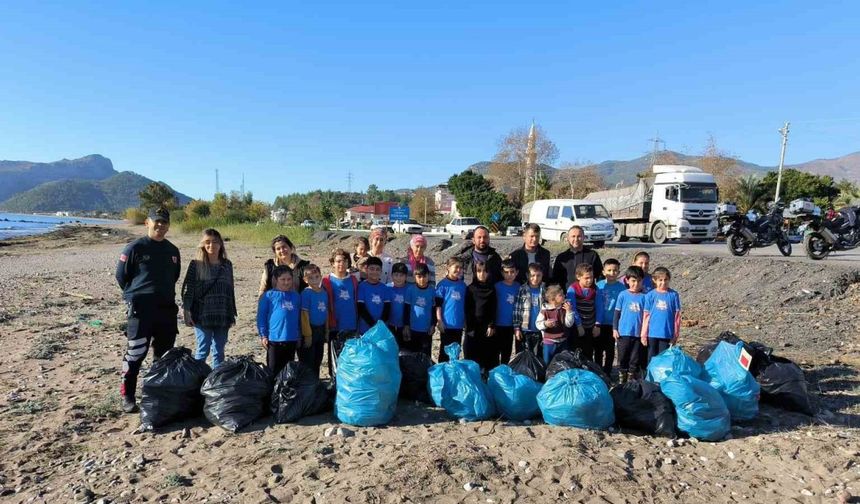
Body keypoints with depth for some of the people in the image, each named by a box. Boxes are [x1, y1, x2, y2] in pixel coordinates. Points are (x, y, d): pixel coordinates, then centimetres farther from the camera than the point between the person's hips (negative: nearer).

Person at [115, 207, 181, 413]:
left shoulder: (173, 251, 12)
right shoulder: (135, 248, -4)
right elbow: (121, 276, 1)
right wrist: (136, 295, 6)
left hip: (167, 308, 5)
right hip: (140, 309, -5)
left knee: (165, 354, 11)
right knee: (135, 353, -5)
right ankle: (127, 396, 5)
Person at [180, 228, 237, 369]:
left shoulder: (227, 265, 9)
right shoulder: (196, 264, -2)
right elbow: (188, 289, -3)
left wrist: (232, 315, 14)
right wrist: (186, 311, -11)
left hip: (222, 317, 4)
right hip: (202, 316, -3)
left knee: (219, 351, 9)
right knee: (203, 350, 0)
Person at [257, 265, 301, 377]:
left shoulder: (296, 296, 9)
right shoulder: (268, 295, -4)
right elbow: (261, 316, -3)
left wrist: (299, 336, 15)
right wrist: (263, 336, -6)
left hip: (292, 340, 4)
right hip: (274, 339, -4)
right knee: (273, 370, 6)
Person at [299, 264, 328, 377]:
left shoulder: (324, 292, 4)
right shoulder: (306, 293, -15)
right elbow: (304, 315, -16)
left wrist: (326, 331, 13)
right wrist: (307, 335, -16)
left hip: (321, 329, 7)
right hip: (310, 329, -6)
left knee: (318, 360, 18)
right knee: (308, 362, 3)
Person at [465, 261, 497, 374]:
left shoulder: (492, 289, 5)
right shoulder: (470, 288, 3)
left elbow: (493, 309, 3)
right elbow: (467, 309, 1)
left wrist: (492, 326, -5)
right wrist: (469, 327, -5)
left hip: (487, 327, 1)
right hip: (473, 327, 0)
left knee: (488, 354, 0)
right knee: (471, 355, 1)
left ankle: (486, 373, 9)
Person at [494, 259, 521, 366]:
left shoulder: (518, 287, -1)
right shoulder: (497, 286, -11)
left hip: (511, 325, 4)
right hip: (498, 324, -4)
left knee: (507, 351, 16)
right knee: (496, 349, 6)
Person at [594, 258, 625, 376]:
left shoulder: (621, 287, -5)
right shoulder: (599, 286, -5)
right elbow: (596, 305, -2)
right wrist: (596, 323, -5)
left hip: (613, 323, 0)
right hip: (600, 323, 0)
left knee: (610, 349, 12)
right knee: (598, 349, 10)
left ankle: (607, 373, 24)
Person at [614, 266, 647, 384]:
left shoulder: (643, 297, 0)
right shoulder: (623, 295, -3)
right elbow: (617, 313, 2)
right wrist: (615, 329, -1)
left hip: (638, 333, 1)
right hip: (624, 333, -1)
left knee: (635, 360, 8)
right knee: (623, 358, 8)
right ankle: (621, 382, 19)